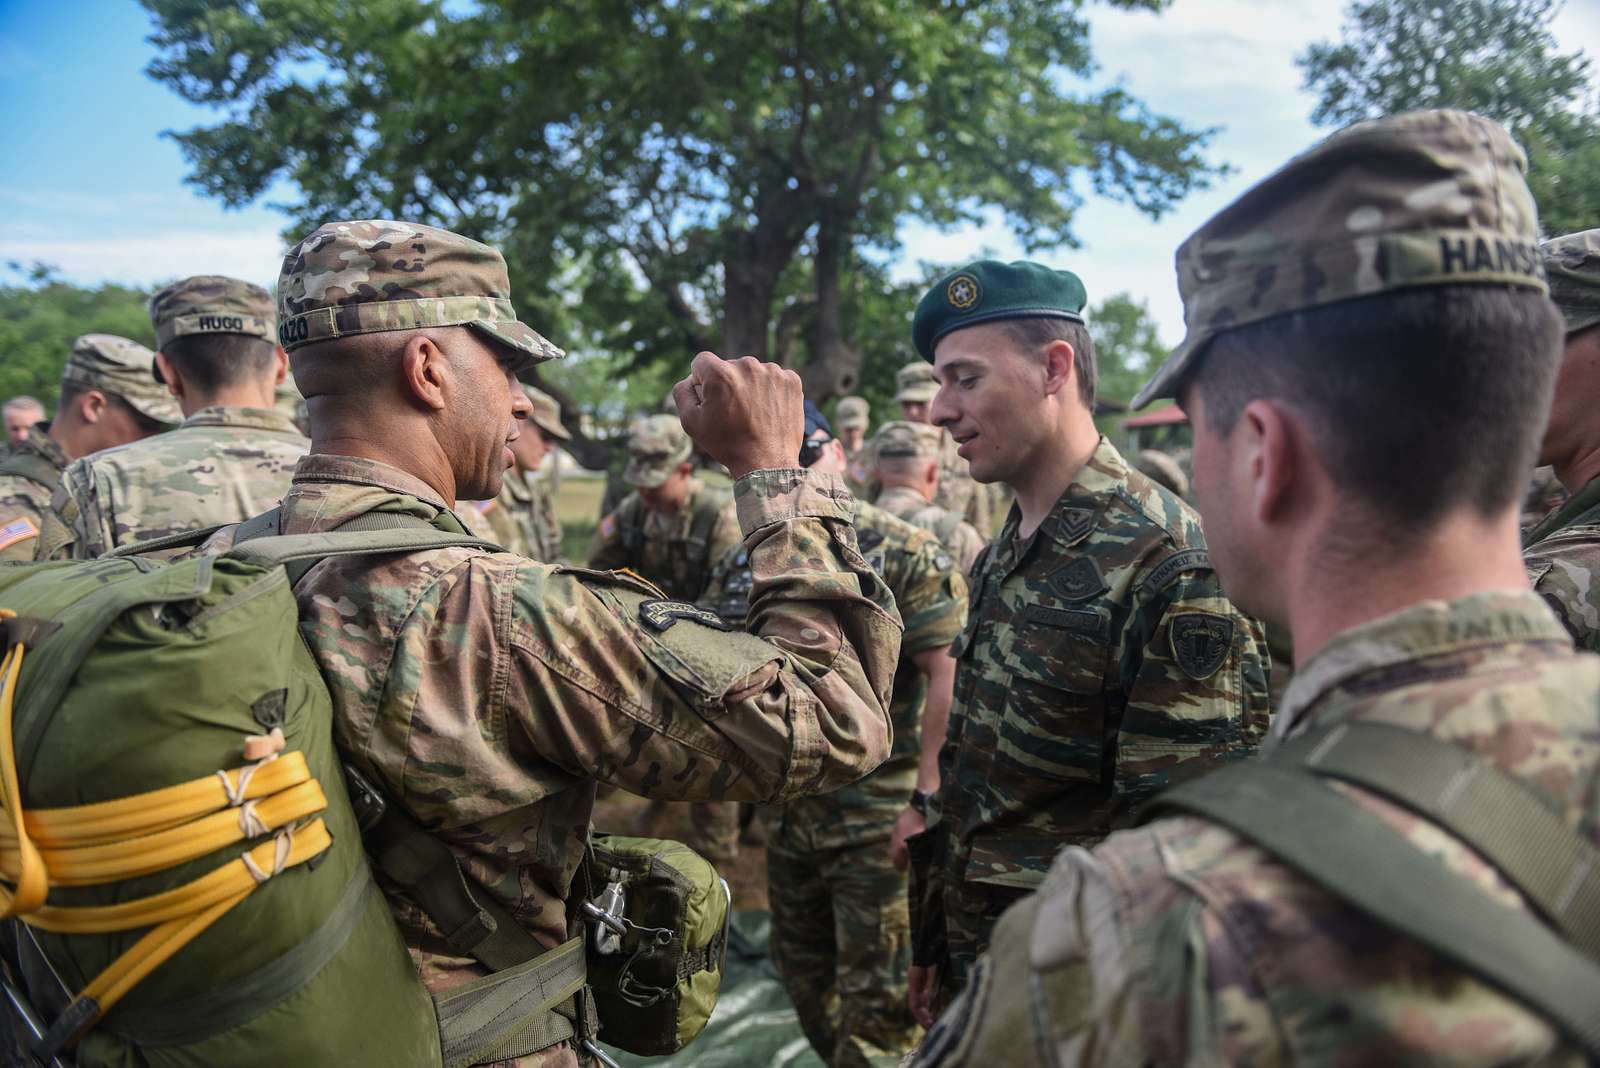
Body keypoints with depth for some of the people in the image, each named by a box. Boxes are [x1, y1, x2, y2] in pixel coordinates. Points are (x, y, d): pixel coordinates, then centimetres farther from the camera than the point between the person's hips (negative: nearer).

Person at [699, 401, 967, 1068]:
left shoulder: (905, 556, -12)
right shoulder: (744, 566, 5)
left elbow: (948, 675, -15)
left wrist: (926, 797, -18)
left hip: (879, 818, -6)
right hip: (786, 808, 6)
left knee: (876, 995, 6)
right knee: (803, 972, 23)